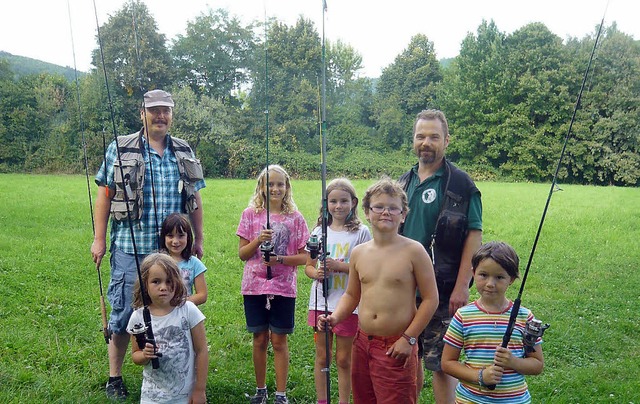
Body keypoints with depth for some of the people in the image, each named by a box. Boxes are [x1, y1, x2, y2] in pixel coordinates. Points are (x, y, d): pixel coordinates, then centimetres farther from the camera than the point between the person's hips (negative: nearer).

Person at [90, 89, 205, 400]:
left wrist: (198, 239, 12)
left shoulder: (184, 153, 9)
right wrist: (99, 239, -3)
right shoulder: (120, 149, 1)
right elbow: (105, 195, 1)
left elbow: (195, 200, 13)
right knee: (123, 313, 5)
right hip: (131, 248, -2)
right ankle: (114, 377, 22)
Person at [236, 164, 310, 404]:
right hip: (254, 286, 1)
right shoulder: (250, 215, 0)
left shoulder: (295, 218, -1)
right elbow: (242, 254, 0)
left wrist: (279, 259, -17)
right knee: (260, 339, 11)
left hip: (283, 288, -1)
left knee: (279, 340, 5)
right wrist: (258, 240, -17)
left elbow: (303, 257, -1)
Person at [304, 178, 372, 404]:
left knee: (344, 359, 9)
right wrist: (316, 273, -12)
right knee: (322, 357, 13)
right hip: (321, 302, 3)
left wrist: (338, 265, -20)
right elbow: (308, 265, 10)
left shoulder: (361, 232, -4)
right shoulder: (319, 231, 6)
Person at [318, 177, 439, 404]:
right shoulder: (359, 253, 4)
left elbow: (430, 298, -8)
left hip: (396, 347, -5)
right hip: (362, 342, 5)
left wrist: (408, 338, -10)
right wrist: (335, 317, -3)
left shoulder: (413, 251, -10)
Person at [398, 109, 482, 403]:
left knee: (440, 363, 2)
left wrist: (462, 287, -17)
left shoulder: (460, 183, -7)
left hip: (442, 290, -6)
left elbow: (474, 236, -11)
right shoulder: (404, 182, 10)